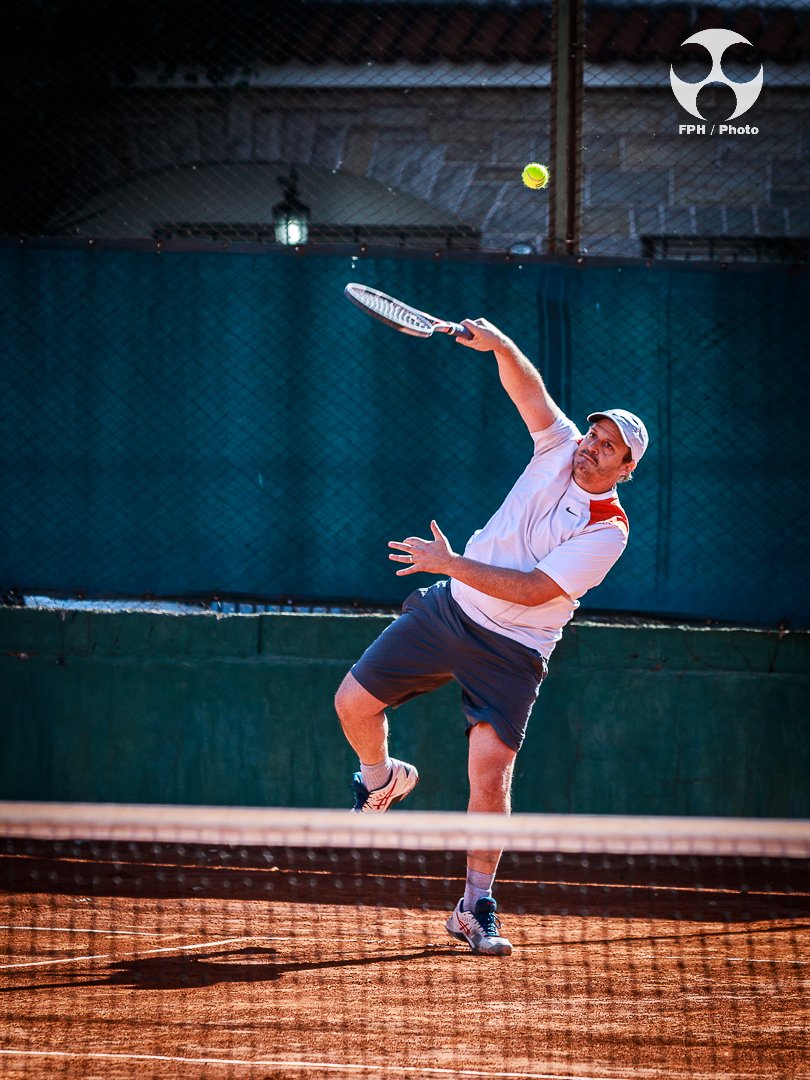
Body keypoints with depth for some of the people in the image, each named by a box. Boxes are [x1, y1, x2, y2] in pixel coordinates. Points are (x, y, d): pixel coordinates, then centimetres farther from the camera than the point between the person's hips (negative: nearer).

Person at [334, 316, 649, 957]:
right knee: (354, 701, 2)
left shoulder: (607, 532, -17)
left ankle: (477, 906, -1)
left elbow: (532, 588, -23)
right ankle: (383, 779, 36)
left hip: (510, 651, -5)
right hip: (448, 611, 5)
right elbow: (526, 387, -12)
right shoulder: (559, 449, -1)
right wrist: (499, 345, -32)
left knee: (490, 773, -15)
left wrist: (451, 563, -23)